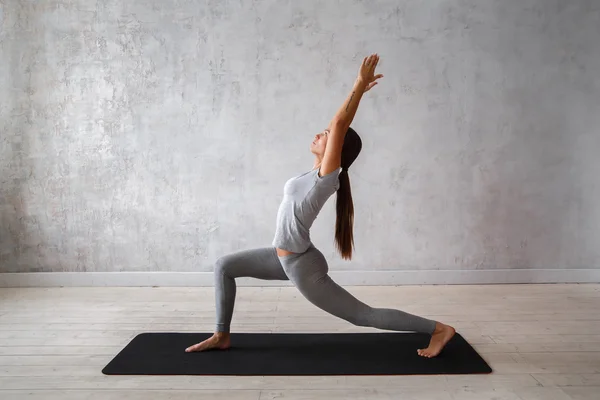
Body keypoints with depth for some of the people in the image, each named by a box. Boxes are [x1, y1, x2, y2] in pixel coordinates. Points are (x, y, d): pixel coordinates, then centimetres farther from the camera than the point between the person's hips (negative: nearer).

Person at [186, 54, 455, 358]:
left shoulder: (327, 176, -21)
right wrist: (359, 89, 10)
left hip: (302, 266, -9)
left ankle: (439, 329, 10)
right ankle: (221, 336, 20)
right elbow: (339, 124, 10)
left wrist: (360, 85, -23)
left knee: (363, 315, 0)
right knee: (224, 266, 12)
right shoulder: (319, 171, 2)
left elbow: (340, 123, -29)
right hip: (284, 257, 9)